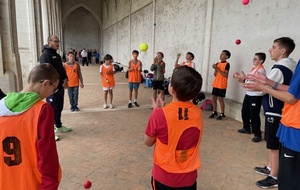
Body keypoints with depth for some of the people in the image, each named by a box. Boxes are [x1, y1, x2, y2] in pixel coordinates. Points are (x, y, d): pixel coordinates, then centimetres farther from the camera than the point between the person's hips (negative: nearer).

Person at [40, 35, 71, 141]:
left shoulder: (56, 55, 16)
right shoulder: (45, 55, -13)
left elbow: (62, 69, 19)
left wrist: (65, 79, 0)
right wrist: (61, 83, -17)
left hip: (60, 86, 9)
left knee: (59, 108, 17)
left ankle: (58, 126, 31)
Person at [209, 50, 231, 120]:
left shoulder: (227, 64, -9)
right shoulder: (217, 64, 11)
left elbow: (226, 75, -17)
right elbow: (215, 75, 11)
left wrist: (217, 69, -18)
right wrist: (215, 69, -7)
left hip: (222, 85, -7)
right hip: (216, 84, 7)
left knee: (220, 99, -3)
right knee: (214, 98, 10)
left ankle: (222, 115, 7)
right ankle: (214, 112, 22)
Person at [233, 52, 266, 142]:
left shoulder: (261, 70, -14)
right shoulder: (253, 69, 14)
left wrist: (244, 78, -26)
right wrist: (240, 79, 6)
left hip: (256, 96, -9)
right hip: (248, 94, 9)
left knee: (254, 115, -6)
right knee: (244, 112, 17)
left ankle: (257, 134, 3)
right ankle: (246, 128, 34)